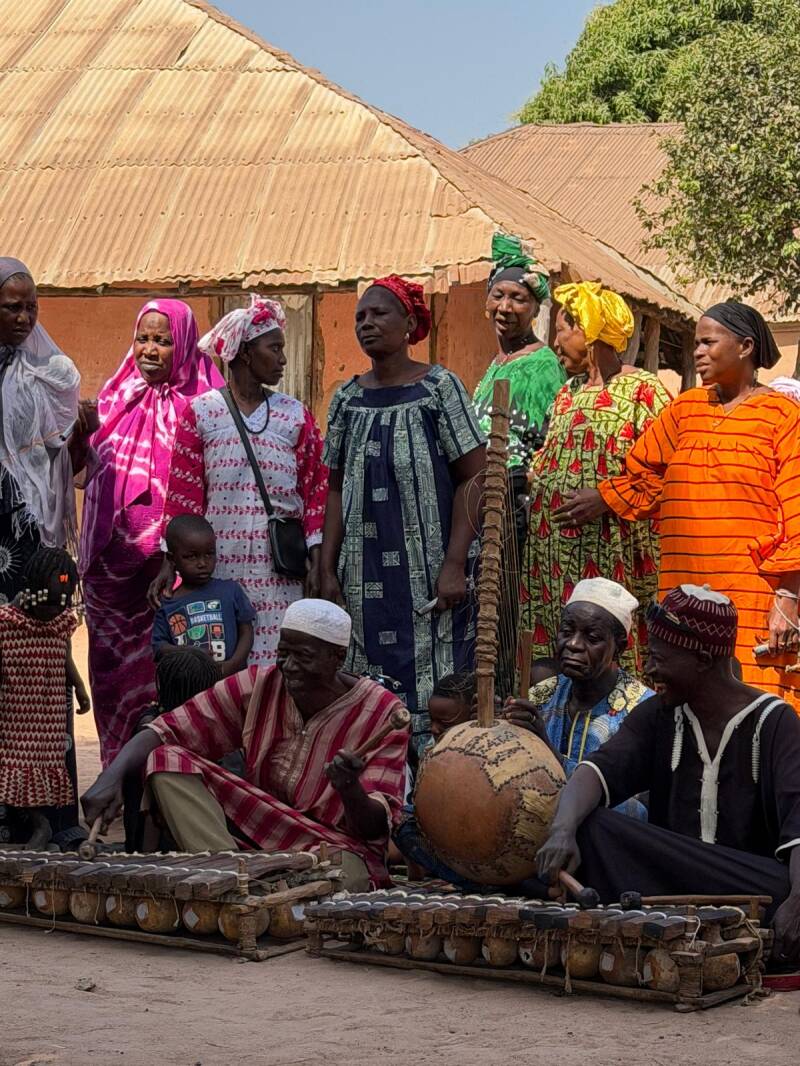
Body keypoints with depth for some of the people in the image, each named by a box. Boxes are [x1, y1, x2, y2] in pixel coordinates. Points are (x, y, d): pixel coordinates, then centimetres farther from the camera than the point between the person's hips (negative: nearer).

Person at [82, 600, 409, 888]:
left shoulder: (382, 714, -11)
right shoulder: (257, 687, -4)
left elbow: (375, 830, -15)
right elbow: (165, 732, -7)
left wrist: (350, 789, -39)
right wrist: (112, 776, -27)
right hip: (258, 836, 4)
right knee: (168, 761, -15)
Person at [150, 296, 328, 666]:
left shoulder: (295, 414, 9)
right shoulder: (200, 413, 5)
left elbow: (315, 491, 7)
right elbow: (183, 495, 3)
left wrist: (317, 563, -1)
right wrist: (170, 563, -2)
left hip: (280, 570, 1)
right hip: (221, 565, -1)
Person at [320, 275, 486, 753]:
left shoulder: (439, 387, -3)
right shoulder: (348, 399, 10)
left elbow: (473, 477, -7)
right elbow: (338, 489, 14)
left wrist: (454, 565, -14)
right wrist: (328, 570, 6)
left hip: (428, 571, -4)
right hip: (366, 578, 4)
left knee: (435, 692, -6)